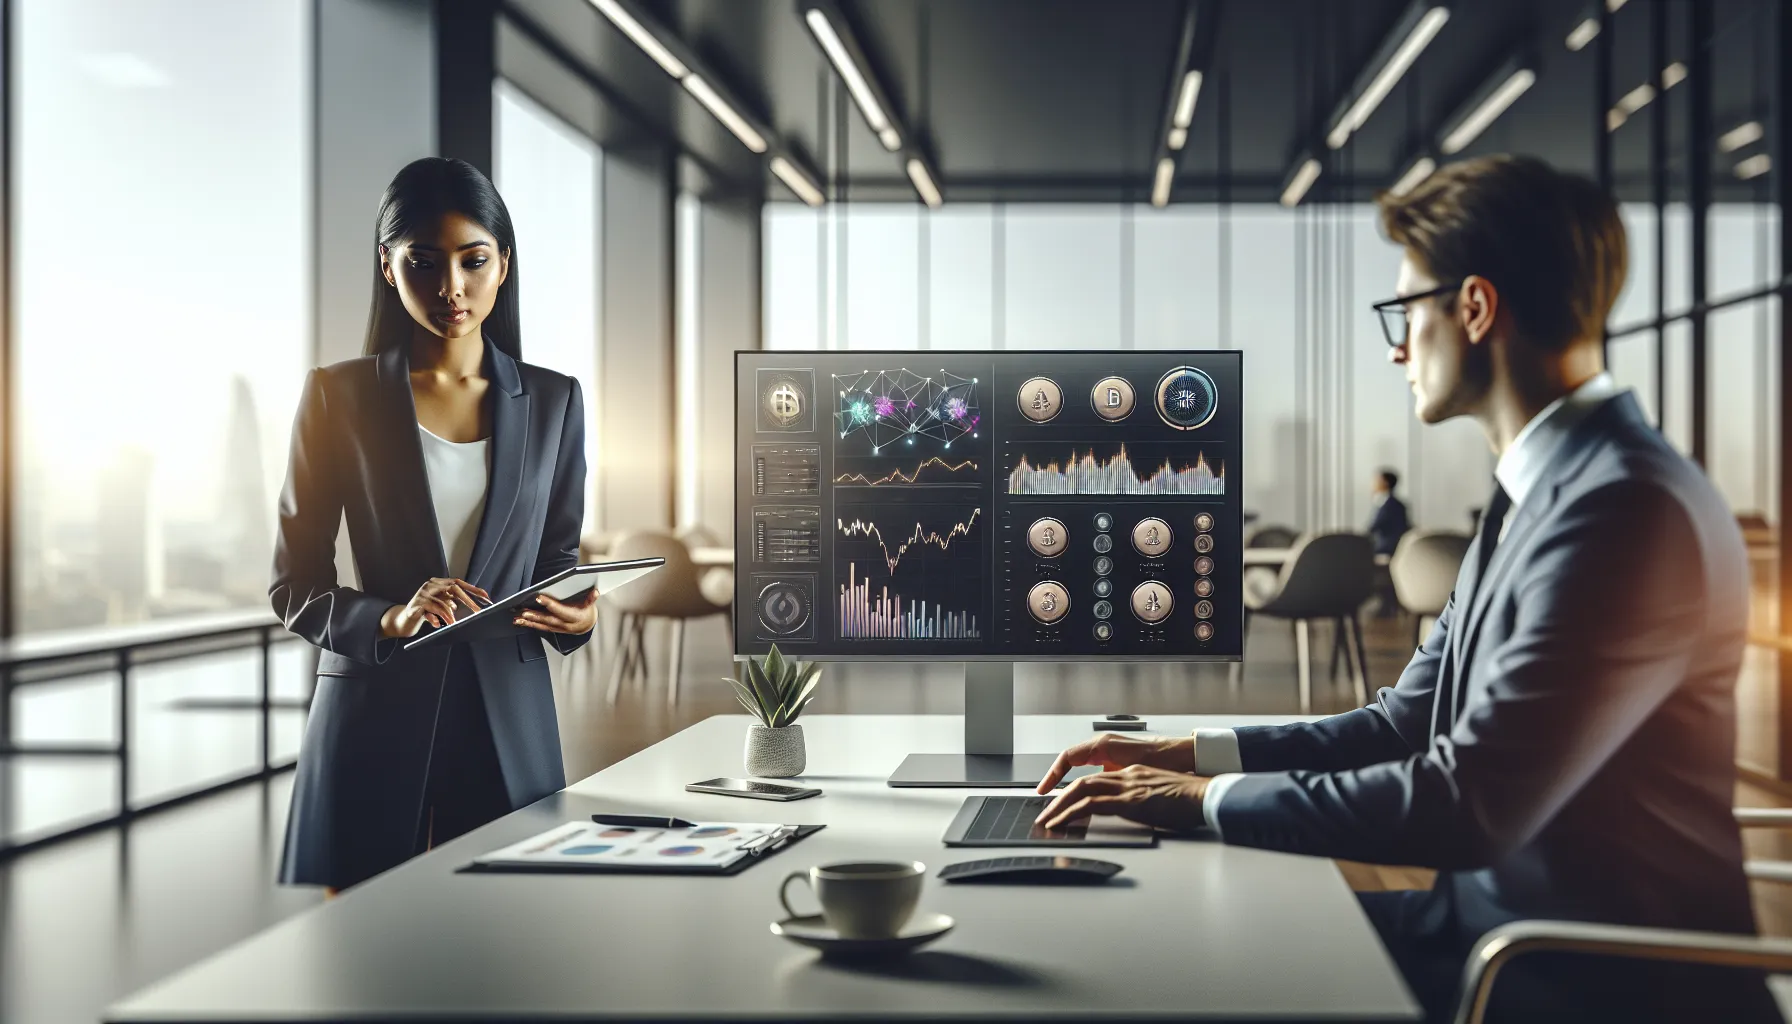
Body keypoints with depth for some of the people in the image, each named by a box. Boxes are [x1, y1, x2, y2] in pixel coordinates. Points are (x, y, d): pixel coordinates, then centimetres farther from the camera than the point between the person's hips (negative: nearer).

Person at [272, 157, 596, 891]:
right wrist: (390, 619, -17)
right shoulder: (338, 397, 1)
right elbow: (294, 587, 1)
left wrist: (576, 616, -8)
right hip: (375, 714, -1)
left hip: (508, 718, 2)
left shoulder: (552, 401, 8)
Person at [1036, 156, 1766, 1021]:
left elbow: (1470, 804, -26)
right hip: (1490, 910, 8)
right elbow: (1404, 724, 10)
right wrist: (1188, 755, 2)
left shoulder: (1632, 509, -23)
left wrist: (1209, 799, -16)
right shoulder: (1545, 491, 9)